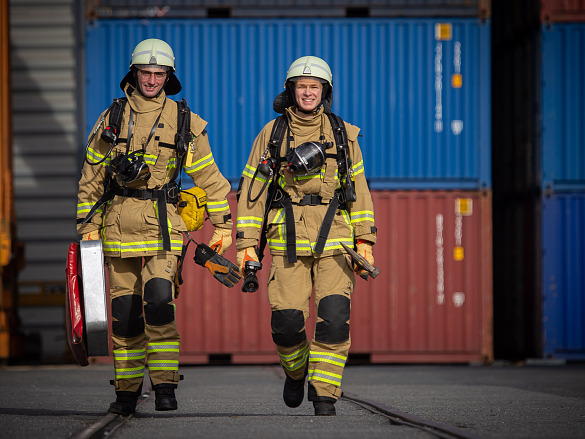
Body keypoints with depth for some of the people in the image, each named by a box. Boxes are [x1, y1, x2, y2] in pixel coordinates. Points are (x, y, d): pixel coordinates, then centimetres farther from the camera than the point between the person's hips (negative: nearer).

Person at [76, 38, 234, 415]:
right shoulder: (111, 119, 7)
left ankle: (165, 384, -11)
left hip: (163, 222, -2)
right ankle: (128, 390, 13)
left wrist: (223, 223, 5)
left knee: (159, 300, -18)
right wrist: (87, 225, 8)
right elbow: (91, 176, 12)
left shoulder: (184, 122, 3)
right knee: (124, 310, 4)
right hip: (118, 223, 2)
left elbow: (208, 176, 7)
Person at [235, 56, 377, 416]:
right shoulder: (272, 134, 8)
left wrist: (364, 240, 5)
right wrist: (247, 243, 1)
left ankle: (324, 395, -5)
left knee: (334, 318, -14)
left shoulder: (343, 134, 11)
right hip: (288, 239, 0)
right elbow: (252, 189, 8)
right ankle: (296, 370, 24)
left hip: (334, 239, 0)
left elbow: (358, 189, 13)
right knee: (287, 321, -8)